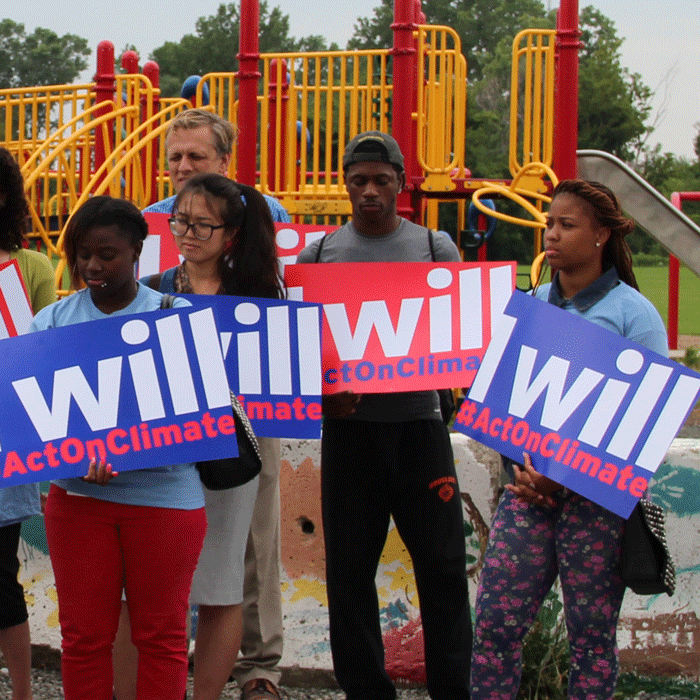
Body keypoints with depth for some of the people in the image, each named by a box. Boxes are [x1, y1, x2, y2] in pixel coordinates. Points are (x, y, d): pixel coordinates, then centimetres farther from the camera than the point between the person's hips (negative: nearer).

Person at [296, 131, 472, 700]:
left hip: (418, 423, 0)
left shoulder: (436, 248, 7)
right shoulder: (319, 253, 7)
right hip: (348, 425, 1)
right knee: (350, 567, 4)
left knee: (442, 562, 1)